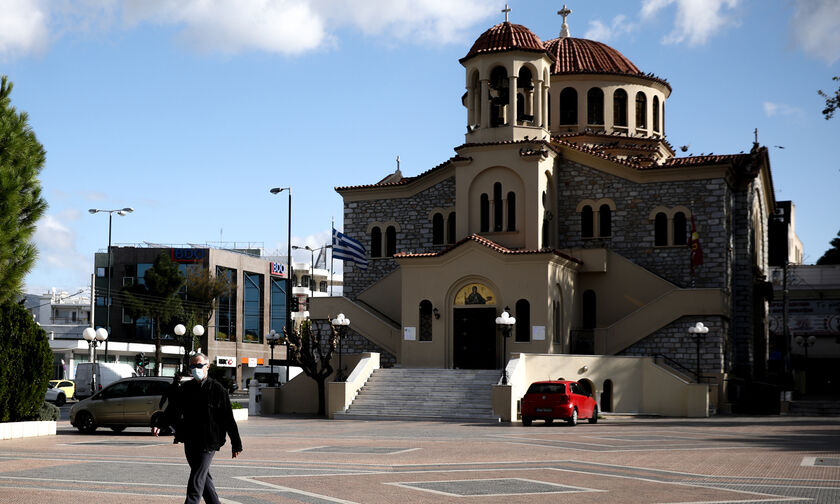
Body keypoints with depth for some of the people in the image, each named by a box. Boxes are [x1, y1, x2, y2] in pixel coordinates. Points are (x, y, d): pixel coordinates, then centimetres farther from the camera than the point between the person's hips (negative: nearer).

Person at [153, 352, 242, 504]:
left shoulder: (217, 389, -4)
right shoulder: (186, 388, 10)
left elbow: (228, 418, -3)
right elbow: (173, 409, 5)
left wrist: (236, 444, -2)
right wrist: (160, 425, -12)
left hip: (208, 442, -6)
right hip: (189, 440, 6)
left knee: (196, 480, -10)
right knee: (203, 476, 15)